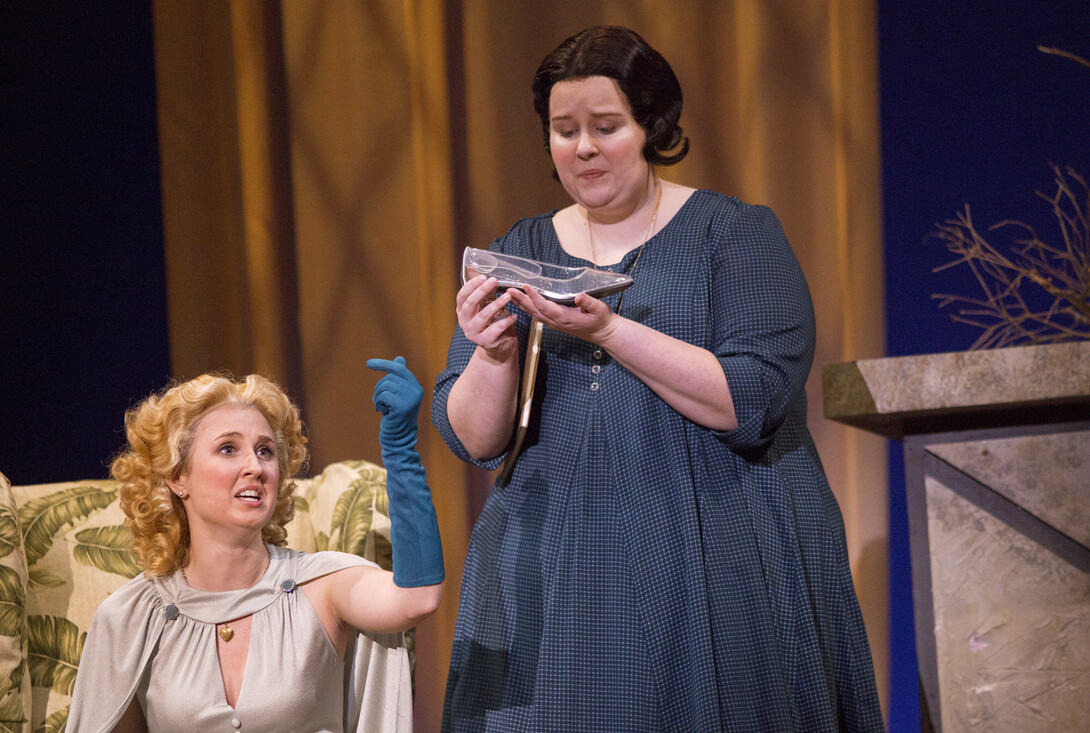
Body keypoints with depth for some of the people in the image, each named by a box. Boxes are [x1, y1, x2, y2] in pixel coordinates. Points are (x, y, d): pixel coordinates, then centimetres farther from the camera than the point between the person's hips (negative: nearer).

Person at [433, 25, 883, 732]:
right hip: (557, 584, 3)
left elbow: (751, 401, -14)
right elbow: (473, 440, 5)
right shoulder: (520, 252, 10)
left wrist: (609, 330, -22)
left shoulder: (735, 234, -1)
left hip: (716, 577, -3)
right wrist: (494, 354, -15)